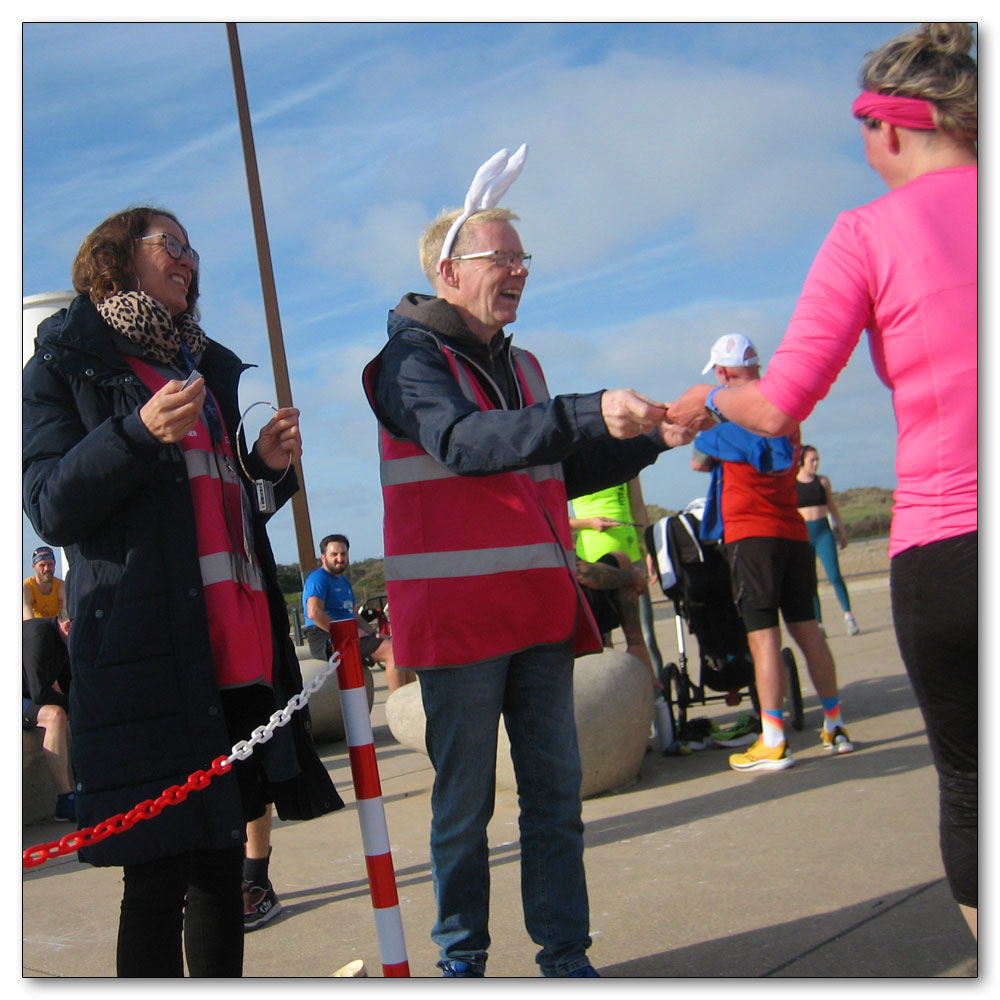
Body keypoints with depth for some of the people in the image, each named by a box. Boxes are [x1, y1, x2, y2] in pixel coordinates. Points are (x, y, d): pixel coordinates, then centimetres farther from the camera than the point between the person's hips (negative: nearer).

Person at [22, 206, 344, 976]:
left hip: (239, 643, 6)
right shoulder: (66, 363, 5)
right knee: (159, 876, -7)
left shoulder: (213, 366, 24)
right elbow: (51, 508, -6)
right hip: (143, 645, -6)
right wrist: (141, 433, -20)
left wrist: (271, 465, 7)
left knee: (222, 862, 10)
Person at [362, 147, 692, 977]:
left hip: (540, 610, 7)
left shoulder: (522, 368, 20)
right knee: (465, 800, 2)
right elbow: (462, 442, -23)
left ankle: (565, 956, 17)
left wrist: (651, 439, 13)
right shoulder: (410, 357, -4)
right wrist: (589, 414, -34)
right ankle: (462, 958, 16)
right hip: (456, 612, -6)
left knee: (556, 792, 8)